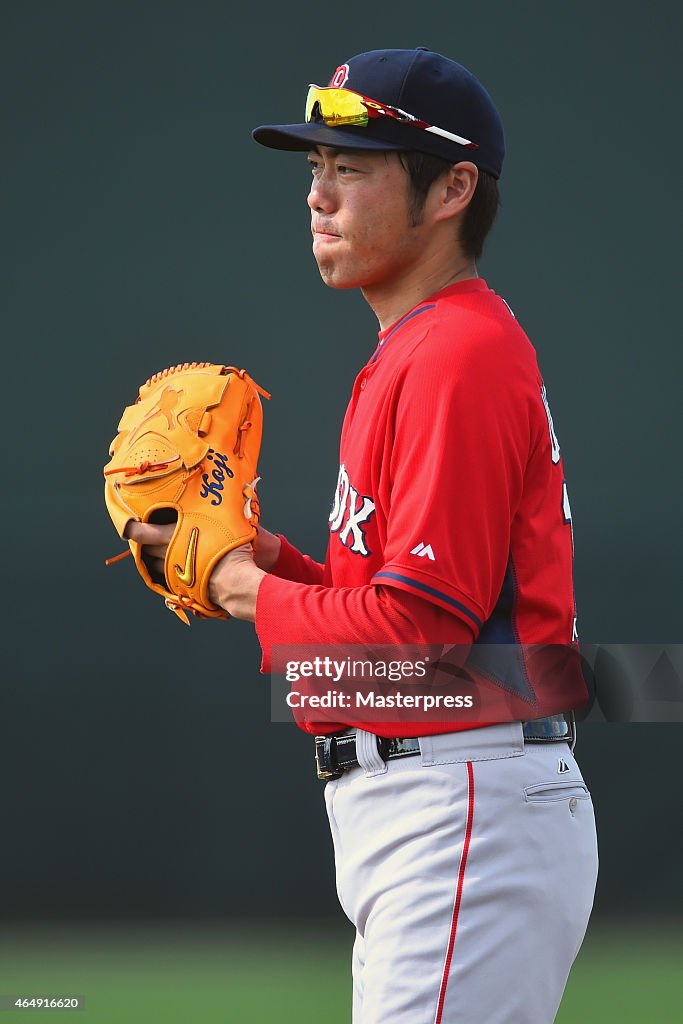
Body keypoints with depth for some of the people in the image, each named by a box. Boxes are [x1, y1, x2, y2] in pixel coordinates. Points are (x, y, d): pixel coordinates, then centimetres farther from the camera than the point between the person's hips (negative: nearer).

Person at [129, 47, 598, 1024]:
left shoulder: (459, 358, -15)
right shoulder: (409, 354, 19)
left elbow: (420, 628, -21)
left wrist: (254, 594, -7)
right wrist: (272, 558, 7)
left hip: (468, 822, -11)